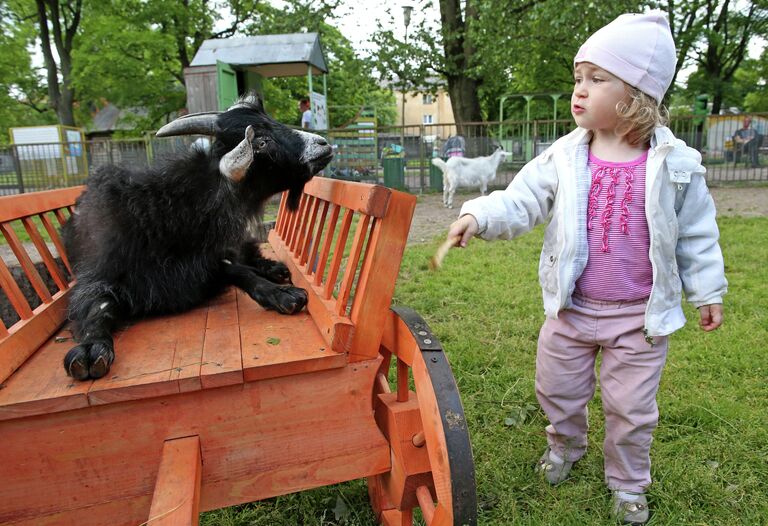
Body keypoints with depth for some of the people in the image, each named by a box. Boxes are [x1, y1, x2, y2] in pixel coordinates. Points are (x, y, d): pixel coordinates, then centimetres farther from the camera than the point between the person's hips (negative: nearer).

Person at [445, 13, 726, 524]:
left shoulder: (674, 165, -8)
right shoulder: (563, 157, -6)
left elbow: (697, 234, 1)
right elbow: (520, 200, -10)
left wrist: (707, 292, 5)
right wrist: (479, 216, -27)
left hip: (640, 315, -1)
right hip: (572, 309, 2)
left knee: (631, 407, 13)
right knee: (557, 388, 18)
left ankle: (628, 483, 40)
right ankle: (565, 444, 50)